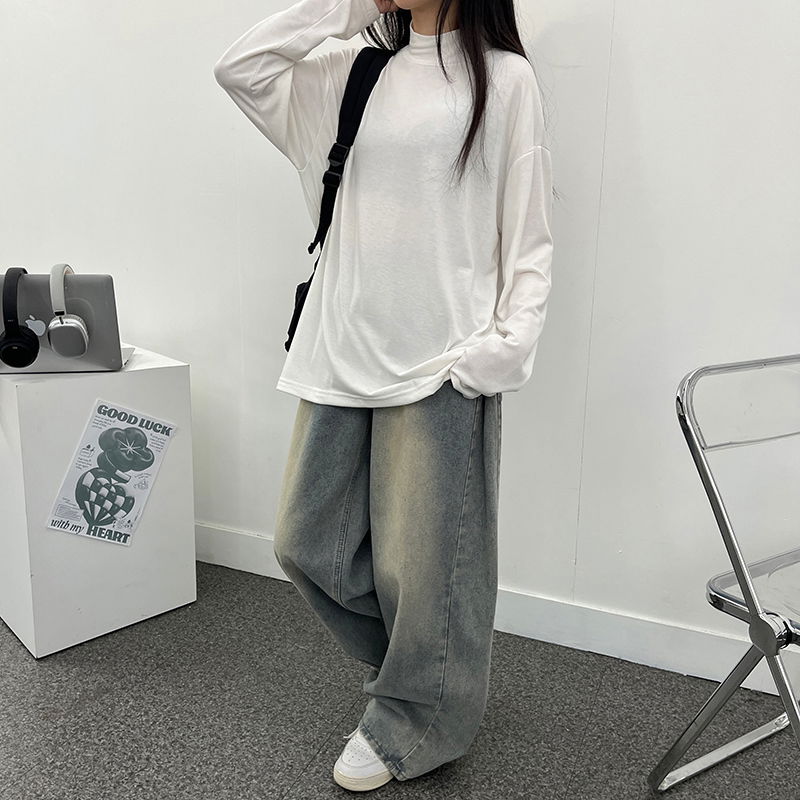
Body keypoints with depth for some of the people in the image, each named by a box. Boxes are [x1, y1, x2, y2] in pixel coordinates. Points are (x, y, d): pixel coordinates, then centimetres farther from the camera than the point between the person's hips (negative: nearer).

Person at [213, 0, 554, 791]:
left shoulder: (504, 78, 3)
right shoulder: (354, 78, 17)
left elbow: (529, 234, -1)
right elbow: (239, 66, 11)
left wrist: (512, 341, -13)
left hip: (441, 361, -5)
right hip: (342, 351, 6)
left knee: (419, 560, 2)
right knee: (307, 542, 10)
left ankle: (407, 727, 27)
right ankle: (414, 664, 34)